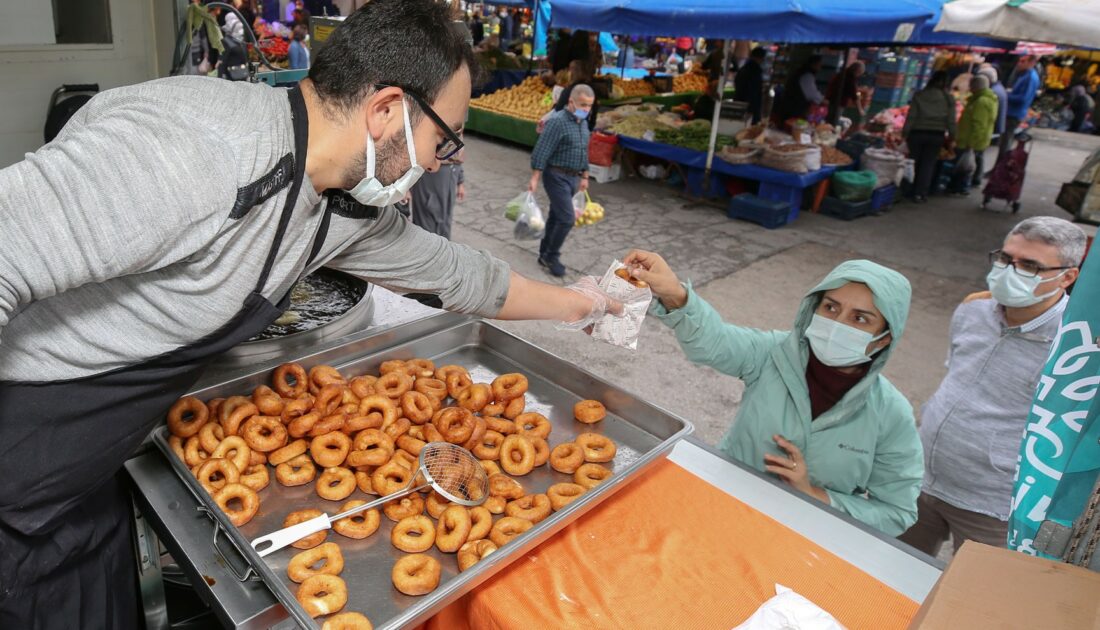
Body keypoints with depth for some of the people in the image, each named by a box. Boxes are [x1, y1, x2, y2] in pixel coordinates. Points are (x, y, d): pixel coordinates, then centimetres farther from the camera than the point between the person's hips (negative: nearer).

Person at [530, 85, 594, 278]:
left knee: (556, 216, 14)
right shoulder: (557, 121, -16)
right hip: (557, 176, -8)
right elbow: (541, 151, -19)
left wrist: (584, 177, 22)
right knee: (567, 218, -11)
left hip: (572, 177, 8)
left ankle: (545, 254, 25)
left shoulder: (583, 123, 10)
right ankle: (551, 256, 6)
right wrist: (534, 179, -23)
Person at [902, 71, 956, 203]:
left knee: (914, 162, 11)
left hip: (917, 133, 0)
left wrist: (905, 132, 0)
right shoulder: (948, 99, 0)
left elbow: (911, 116, -5)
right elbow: (951, 120, -1)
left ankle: (910, 191, 17)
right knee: (928, 164, 5)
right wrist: (951, 136, 7)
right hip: (937, 135, 0)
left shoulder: (919, 95, -1)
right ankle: (921, 193, 2)